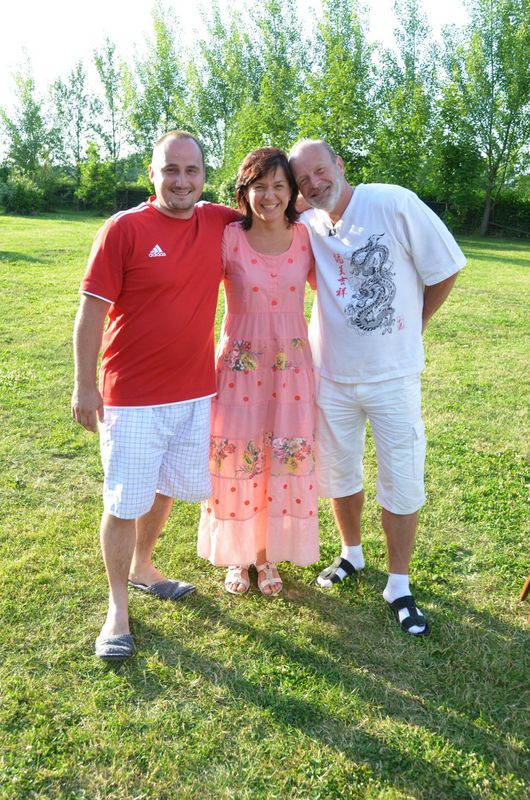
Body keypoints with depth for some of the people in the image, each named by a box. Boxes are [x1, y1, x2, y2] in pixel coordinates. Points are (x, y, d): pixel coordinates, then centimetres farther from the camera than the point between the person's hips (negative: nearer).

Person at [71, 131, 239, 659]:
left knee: (167, 487, 19)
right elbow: (91, 310, -10)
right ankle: (117, 607, 21)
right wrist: (84, 385, -12)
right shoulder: (123, 229, -12)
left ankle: (141, 566, 43)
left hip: (195, 391, 5)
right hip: (132, 395, -5)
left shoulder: (219, 223, 2)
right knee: (125, 502, 3)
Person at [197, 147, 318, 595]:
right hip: (241, 364, -2)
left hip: (291, 365, 2)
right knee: (237, 458, 6)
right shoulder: (228, 238, -7)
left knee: (287, 459, 8)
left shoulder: (306, 238, 0)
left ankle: (268, 555, 30)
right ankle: (237, 556, 29)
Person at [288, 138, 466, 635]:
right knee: (339, 472, 17)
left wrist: (411, 327, 1)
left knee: (402, 483, 4)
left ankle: (399, 587, 22)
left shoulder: (393, 203, -14)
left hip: (392, 374, -3)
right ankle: (351, 554, 42)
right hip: (330, 374, 4)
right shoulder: (306, 227, -3)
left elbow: (444, 269, -6)